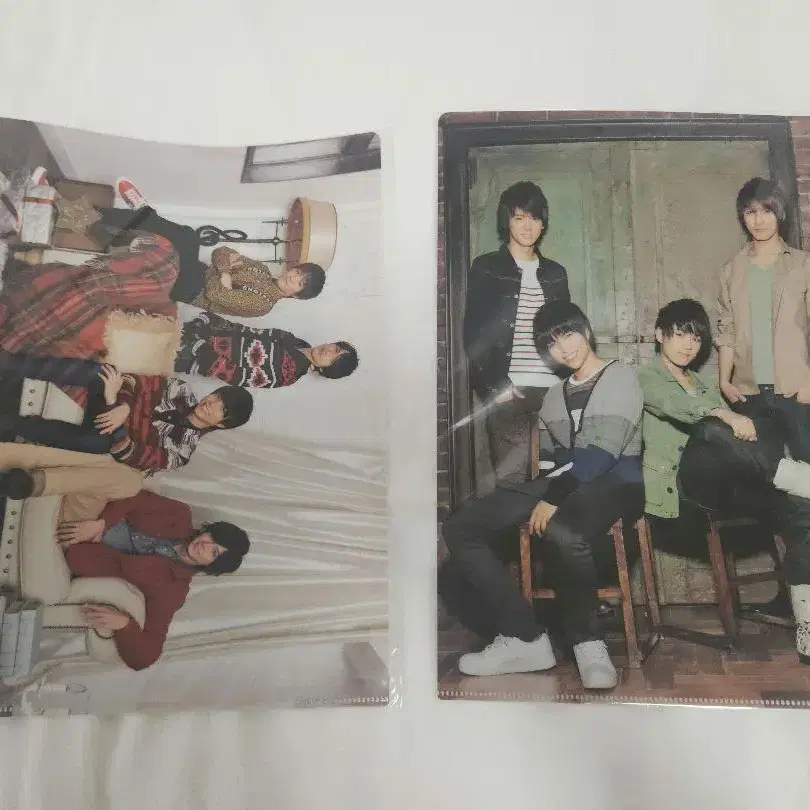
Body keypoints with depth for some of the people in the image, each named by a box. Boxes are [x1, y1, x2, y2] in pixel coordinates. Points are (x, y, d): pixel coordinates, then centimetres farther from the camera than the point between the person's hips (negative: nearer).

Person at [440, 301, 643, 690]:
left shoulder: (620, 377, 4)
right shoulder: (554, 396, 25)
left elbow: (601, 453, -11)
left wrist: (554, 498, -18)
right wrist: (545, 495, -1)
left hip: (611, 483, -6)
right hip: (560, 483, 7)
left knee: (560, 532, -43)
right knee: (459, 528, -14)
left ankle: (586, 640, -16)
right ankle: (524, 638, -14)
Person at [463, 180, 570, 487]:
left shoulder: (555, 273, 18)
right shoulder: (486, 268, 6)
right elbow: (474, 333, 0)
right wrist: (497, 385, -10)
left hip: (552, 388, 4)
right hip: (508, 389, -3)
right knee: (511, 475, -8)